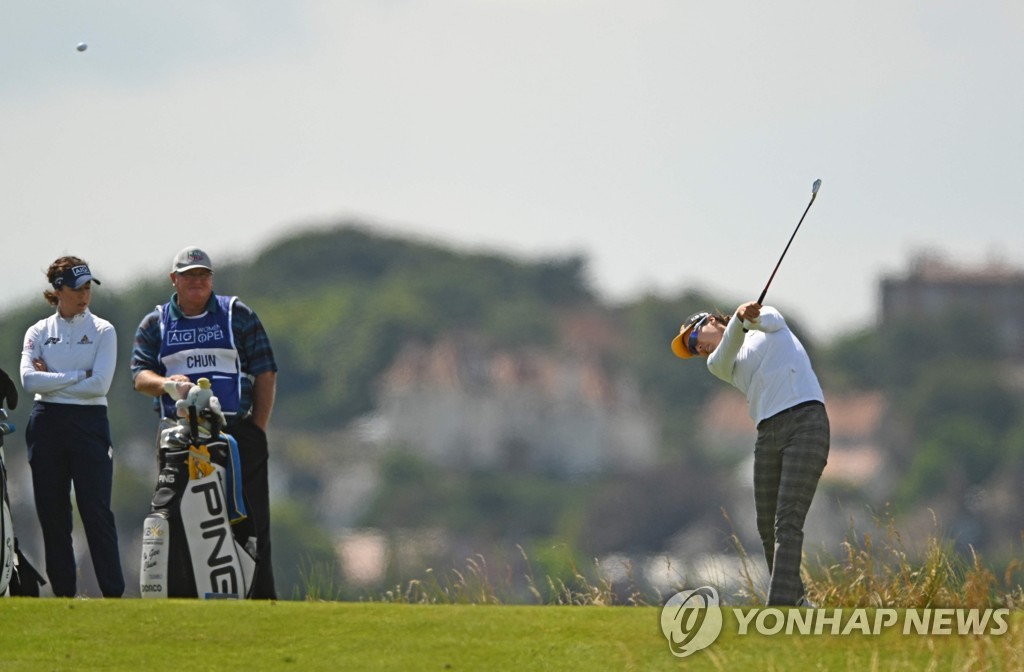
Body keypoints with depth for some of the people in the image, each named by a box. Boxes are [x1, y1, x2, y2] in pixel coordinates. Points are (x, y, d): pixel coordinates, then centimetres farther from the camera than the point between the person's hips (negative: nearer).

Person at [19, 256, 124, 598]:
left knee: (96, 511, -9)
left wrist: (51, 381, -6)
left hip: (89, 421, -2)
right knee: (51, 512, 3)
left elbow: (100, 384, -9)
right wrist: (78, 375, -10)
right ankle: (63, 593, 9)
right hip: (47, 424, 3)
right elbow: (28, 380, -7)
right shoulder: (38, 332, 9)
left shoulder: (102, 331, 4)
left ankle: (114, 593, -10)